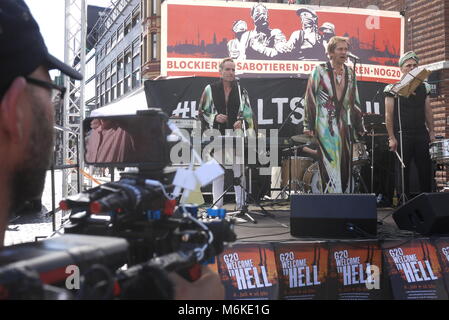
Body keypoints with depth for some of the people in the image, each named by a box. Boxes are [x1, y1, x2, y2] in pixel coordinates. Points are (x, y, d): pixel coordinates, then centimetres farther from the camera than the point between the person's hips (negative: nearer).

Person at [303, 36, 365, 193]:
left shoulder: (349, 73, 14)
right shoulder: (319, 71, 1)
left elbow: (355, 102, 18)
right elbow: (309, 98, -3)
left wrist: (360, 127, 15)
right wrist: (308, 126, -9)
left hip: (344, 126, 5)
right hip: (324, 125, -5)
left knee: (345, 164, 5)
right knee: (329, 165, -9)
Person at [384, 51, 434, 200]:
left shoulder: (424, 87, 13)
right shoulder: (393, 89, -1)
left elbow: (428, 112, 15)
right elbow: (388, 115, -4)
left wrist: (431, 132, 6)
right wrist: (392, 138, -10)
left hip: (421, 135, 4)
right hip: (401, 136, -4)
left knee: (425, 170, 5)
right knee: (402, 171, 2)